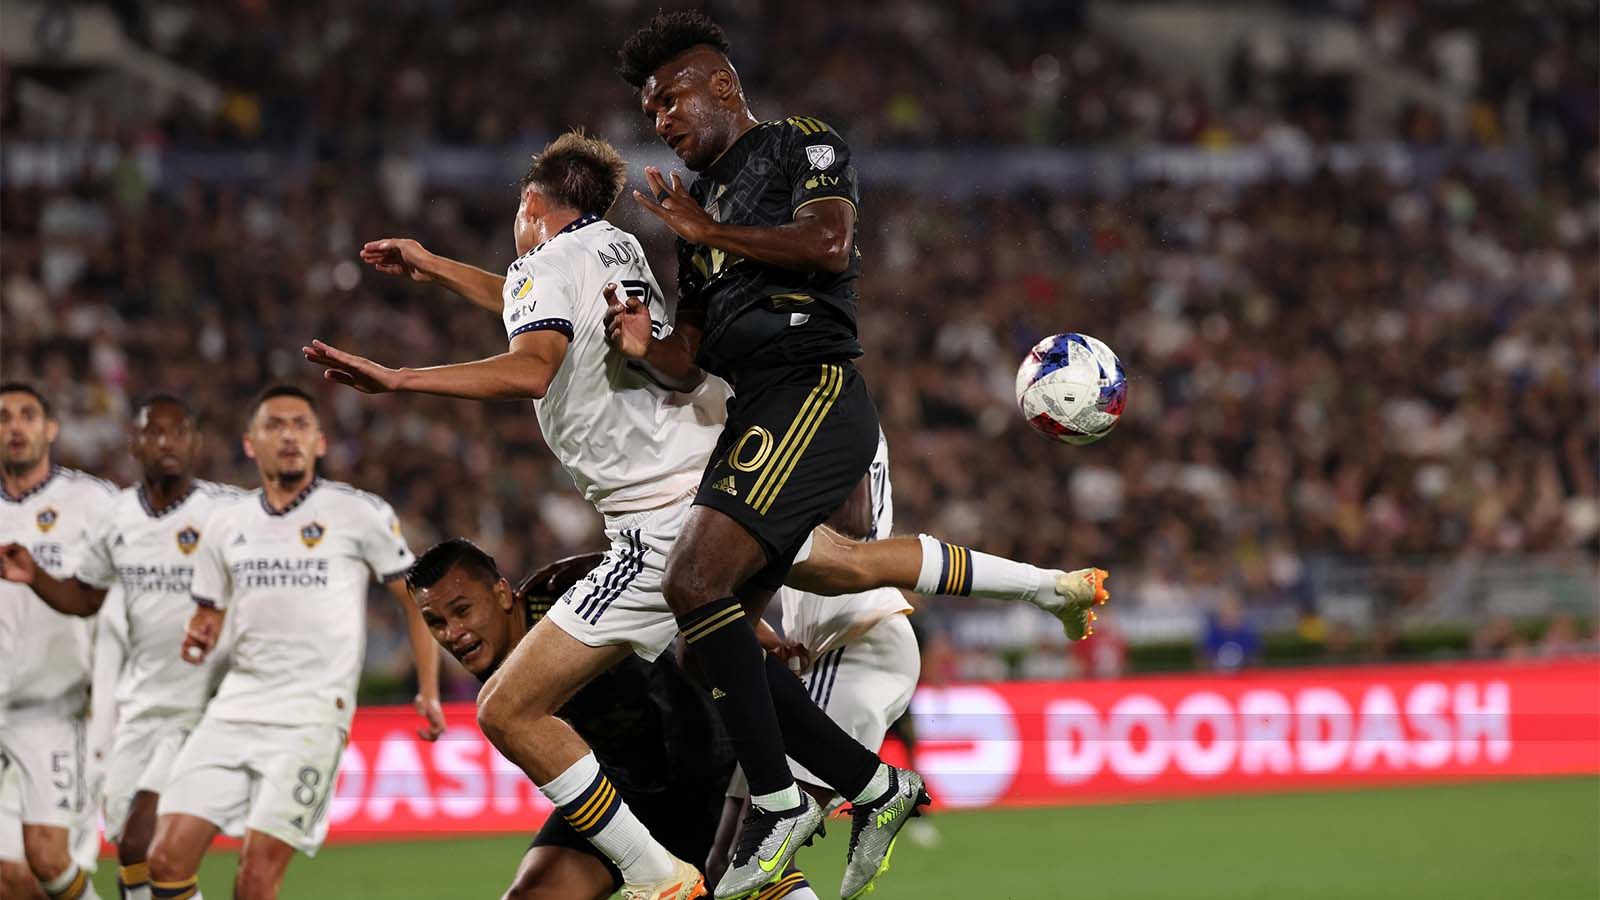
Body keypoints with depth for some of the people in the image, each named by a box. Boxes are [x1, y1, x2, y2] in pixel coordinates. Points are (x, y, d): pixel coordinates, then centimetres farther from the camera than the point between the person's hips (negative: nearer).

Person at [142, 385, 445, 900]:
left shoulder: (359, 514, 1)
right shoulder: (227, 523, 13)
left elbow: (415, 600, 8)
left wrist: (428, 694, 1)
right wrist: (199, 640, -1)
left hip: (312, 716, -5)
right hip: (234, 710, 5)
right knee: (168, 857, -8)